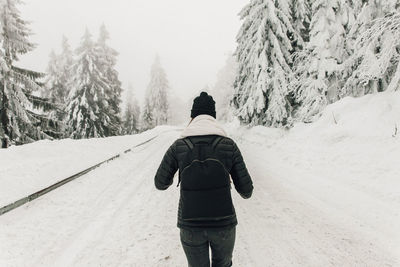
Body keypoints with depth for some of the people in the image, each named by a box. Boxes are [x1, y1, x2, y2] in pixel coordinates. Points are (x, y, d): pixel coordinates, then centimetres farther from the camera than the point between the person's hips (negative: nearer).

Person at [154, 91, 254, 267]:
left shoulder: (178, 146, -6)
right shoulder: (229, 145, -6)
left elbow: (160, 183, 4)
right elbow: (246, 191, -4)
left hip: (190, 226, 0)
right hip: (224, 225, 0)